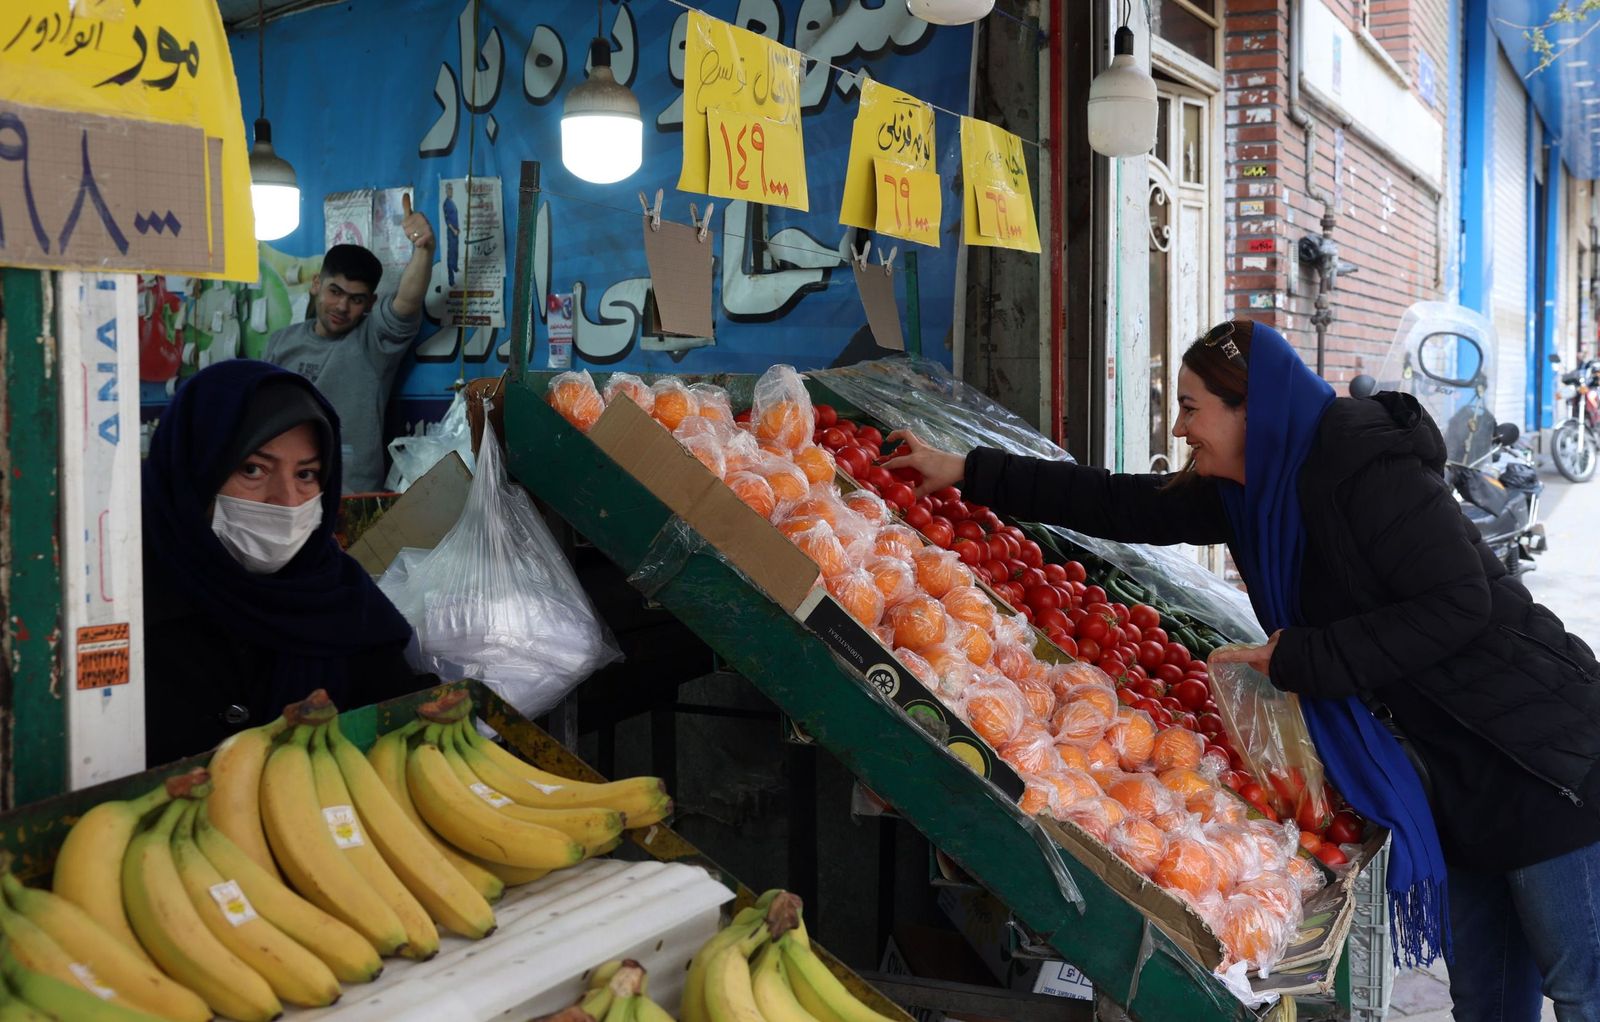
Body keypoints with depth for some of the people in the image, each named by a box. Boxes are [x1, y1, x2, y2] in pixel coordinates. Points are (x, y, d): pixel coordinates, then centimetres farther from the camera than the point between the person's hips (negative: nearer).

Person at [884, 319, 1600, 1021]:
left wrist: (1302, 659, -23)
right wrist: (966, 475, 7)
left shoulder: (1366, 469, -22)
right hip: (1454, 775, 8)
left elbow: (1457, 603, -26)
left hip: (1537, 757, -8)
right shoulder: (1250, 490, 5)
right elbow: (1125, 506, 8)